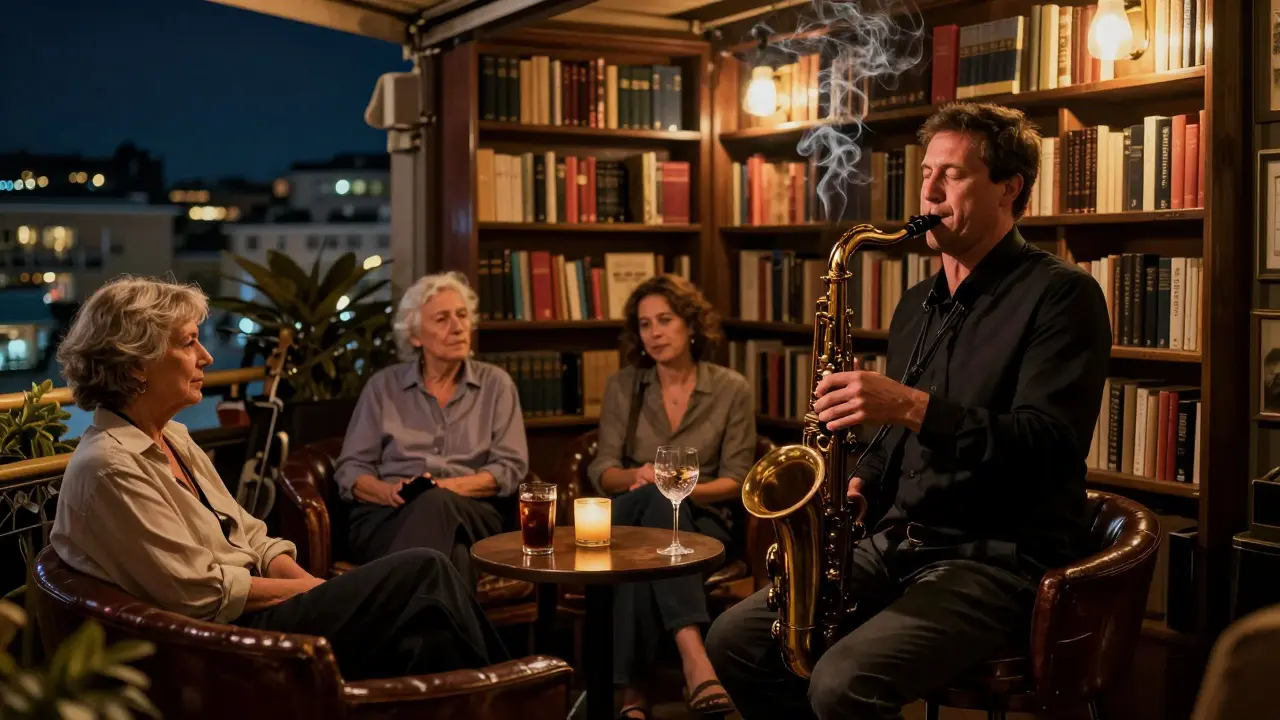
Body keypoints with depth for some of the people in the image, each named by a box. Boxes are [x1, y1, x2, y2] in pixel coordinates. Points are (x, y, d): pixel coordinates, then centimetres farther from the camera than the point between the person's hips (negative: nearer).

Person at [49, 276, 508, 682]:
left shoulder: (174, 440, 13)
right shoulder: (109, 468, -15)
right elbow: (204, 592, -17)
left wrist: (312, 584, -4)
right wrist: (314, 590, -9)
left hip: (257, 611, 8)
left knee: (428, 641, -15)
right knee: (425, 576, -15)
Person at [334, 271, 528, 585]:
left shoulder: (496, 384, 14)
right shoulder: (383, 385, 15)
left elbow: (511, 467, 4)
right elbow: (350, 469, 10)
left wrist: (448, 487, -14)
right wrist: (389, 492, -13)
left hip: (473, 514, 1)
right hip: (386, 513, -1)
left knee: (436, 505, -39)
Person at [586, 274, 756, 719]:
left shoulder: (731, 389, 2)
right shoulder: (622, 386, 8)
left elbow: (736, 481, -1)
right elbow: (602, 472, 3)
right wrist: (637, 475, -20)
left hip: (700, 518, -1)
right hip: (632, 515, 1)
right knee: (653, 498, -37)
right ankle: (694, 661, -53)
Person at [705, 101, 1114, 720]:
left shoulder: (1061, 294, -8)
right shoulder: (917, 305, 16)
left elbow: (1049, 444, -21)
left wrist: (912, 406, -27)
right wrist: (859, 482, 4)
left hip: (1002, 559, -8)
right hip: (896, 546, 8)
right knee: (734, 639, -2)